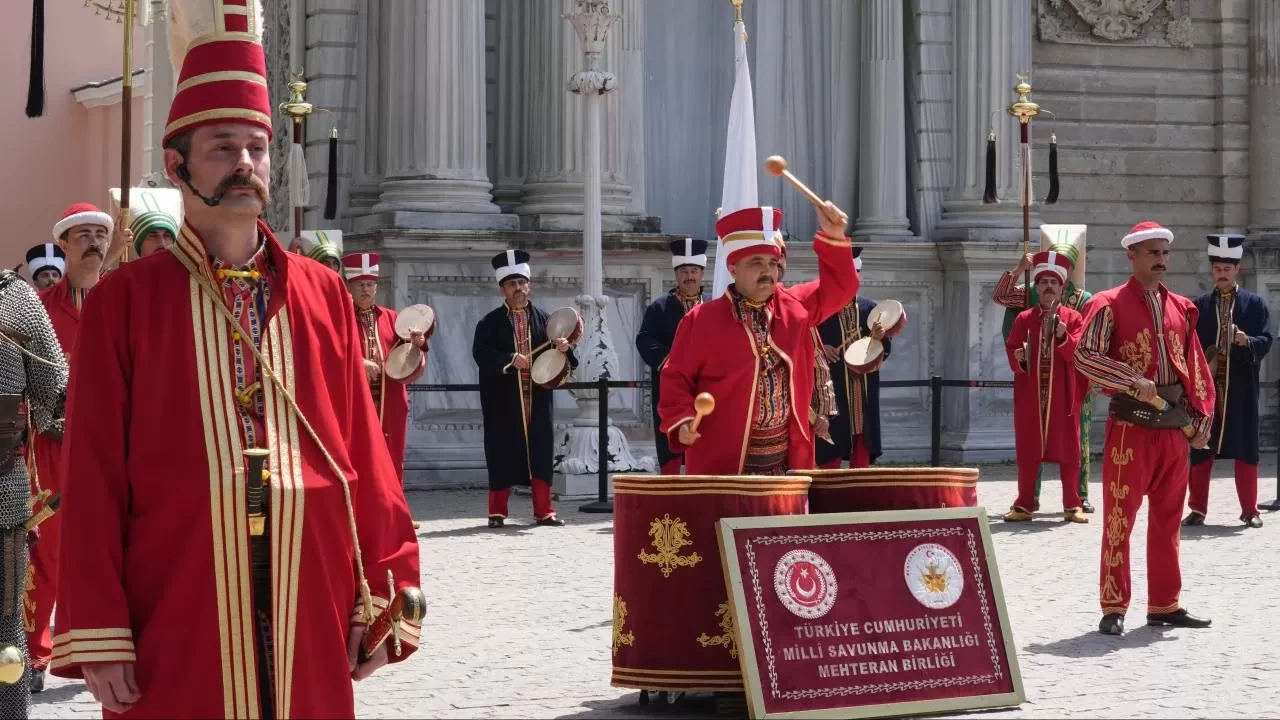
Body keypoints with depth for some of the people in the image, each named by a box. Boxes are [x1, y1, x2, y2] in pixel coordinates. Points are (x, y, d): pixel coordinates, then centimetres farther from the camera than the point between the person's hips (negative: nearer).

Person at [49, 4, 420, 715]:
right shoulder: (123, 301, 0)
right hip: (176, 628, -2)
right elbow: (95, 477, -2)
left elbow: (364, 452, 9)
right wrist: (98, 634, -8)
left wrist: (383, 596, 3)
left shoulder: (325, 294, 9)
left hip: (309, 622, 3)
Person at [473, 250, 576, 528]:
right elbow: (481, 354, -11)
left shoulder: (544, 319, 9)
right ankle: (497, 511, 9)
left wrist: (563, 348, -16)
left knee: (541, 453, 3)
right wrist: (511, 359, -23)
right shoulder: (490, 323, 2)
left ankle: (544, 511, 9)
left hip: (537, 399, 2)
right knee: (502, 454, 0)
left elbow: (557, 355, 6)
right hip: (504, 401, -2)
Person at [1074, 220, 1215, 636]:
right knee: (1120, 519, -3)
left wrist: (1202, 417, 6)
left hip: (1176, 426, 6)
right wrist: (1135, 382, -21)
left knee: (1168, 519, 10)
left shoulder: (1181, 308, 13)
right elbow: (1085, 356, -14)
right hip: (1131, 423, -6)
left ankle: (1165, 604, 18)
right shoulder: (1110, 304, -4)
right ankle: (1114, 608, 1)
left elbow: (1196, 368, 15)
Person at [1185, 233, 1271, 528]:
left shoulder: (1255, 303, 5)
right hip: (1205, 385, 1)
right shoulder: (1199, 305, 7)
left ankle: (1250, 510, 8)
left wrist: (1247, 341, -22)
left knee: (1245, 449, 2)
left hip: (1241, 388, -1)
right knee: (1201, 449, 2)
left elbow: (1266, 341, -2)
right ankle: (1198, 509, 8)